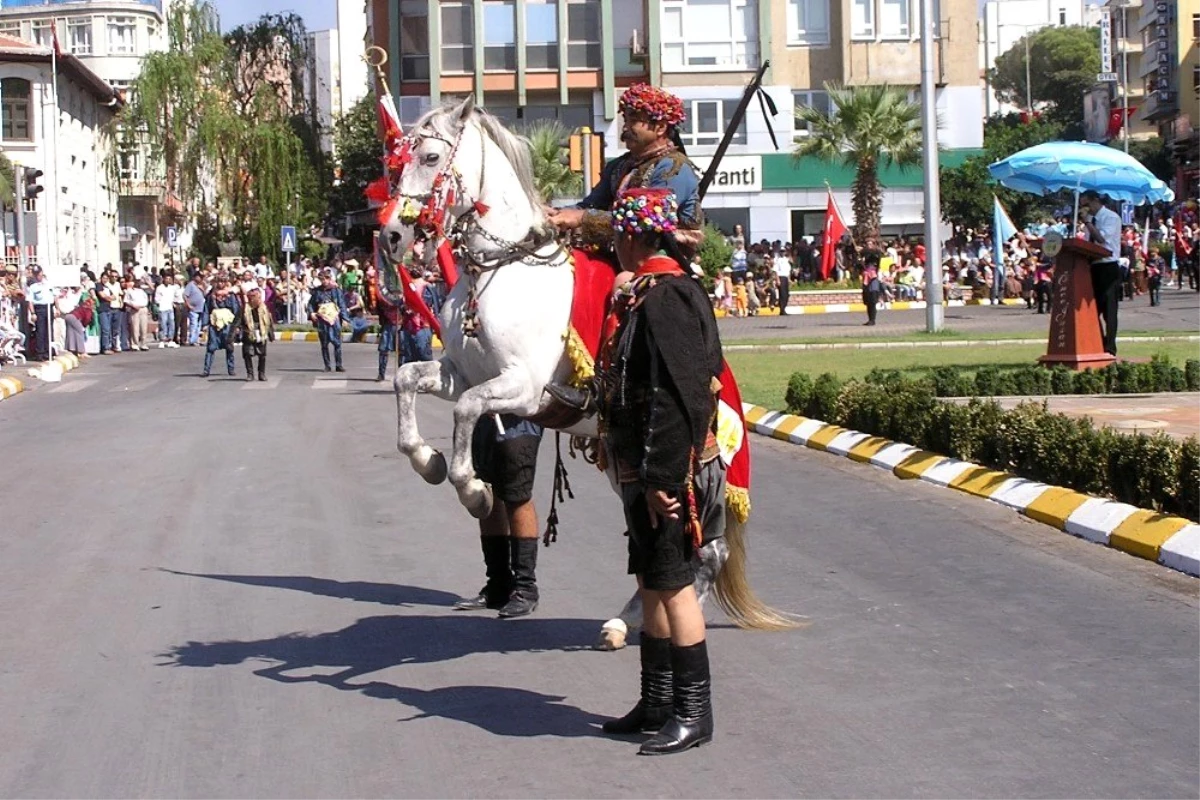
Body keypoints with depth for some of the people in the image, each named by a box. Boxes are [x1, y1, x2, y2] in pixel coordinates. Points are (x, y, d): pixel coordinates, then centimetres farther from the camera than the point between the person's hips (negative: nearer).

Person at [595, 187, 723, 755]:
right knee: (652, 582, 16)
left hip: (665, 470, -10)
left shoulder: (662, 299, -19)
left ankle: (694, 713, 5)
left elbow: (672, 398, -25)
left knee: (672, 584, -3)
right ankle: (657, 703, 26)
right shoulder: (647, 293, 13)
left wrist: (661, 478, -25)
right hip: (645, 471, 10)